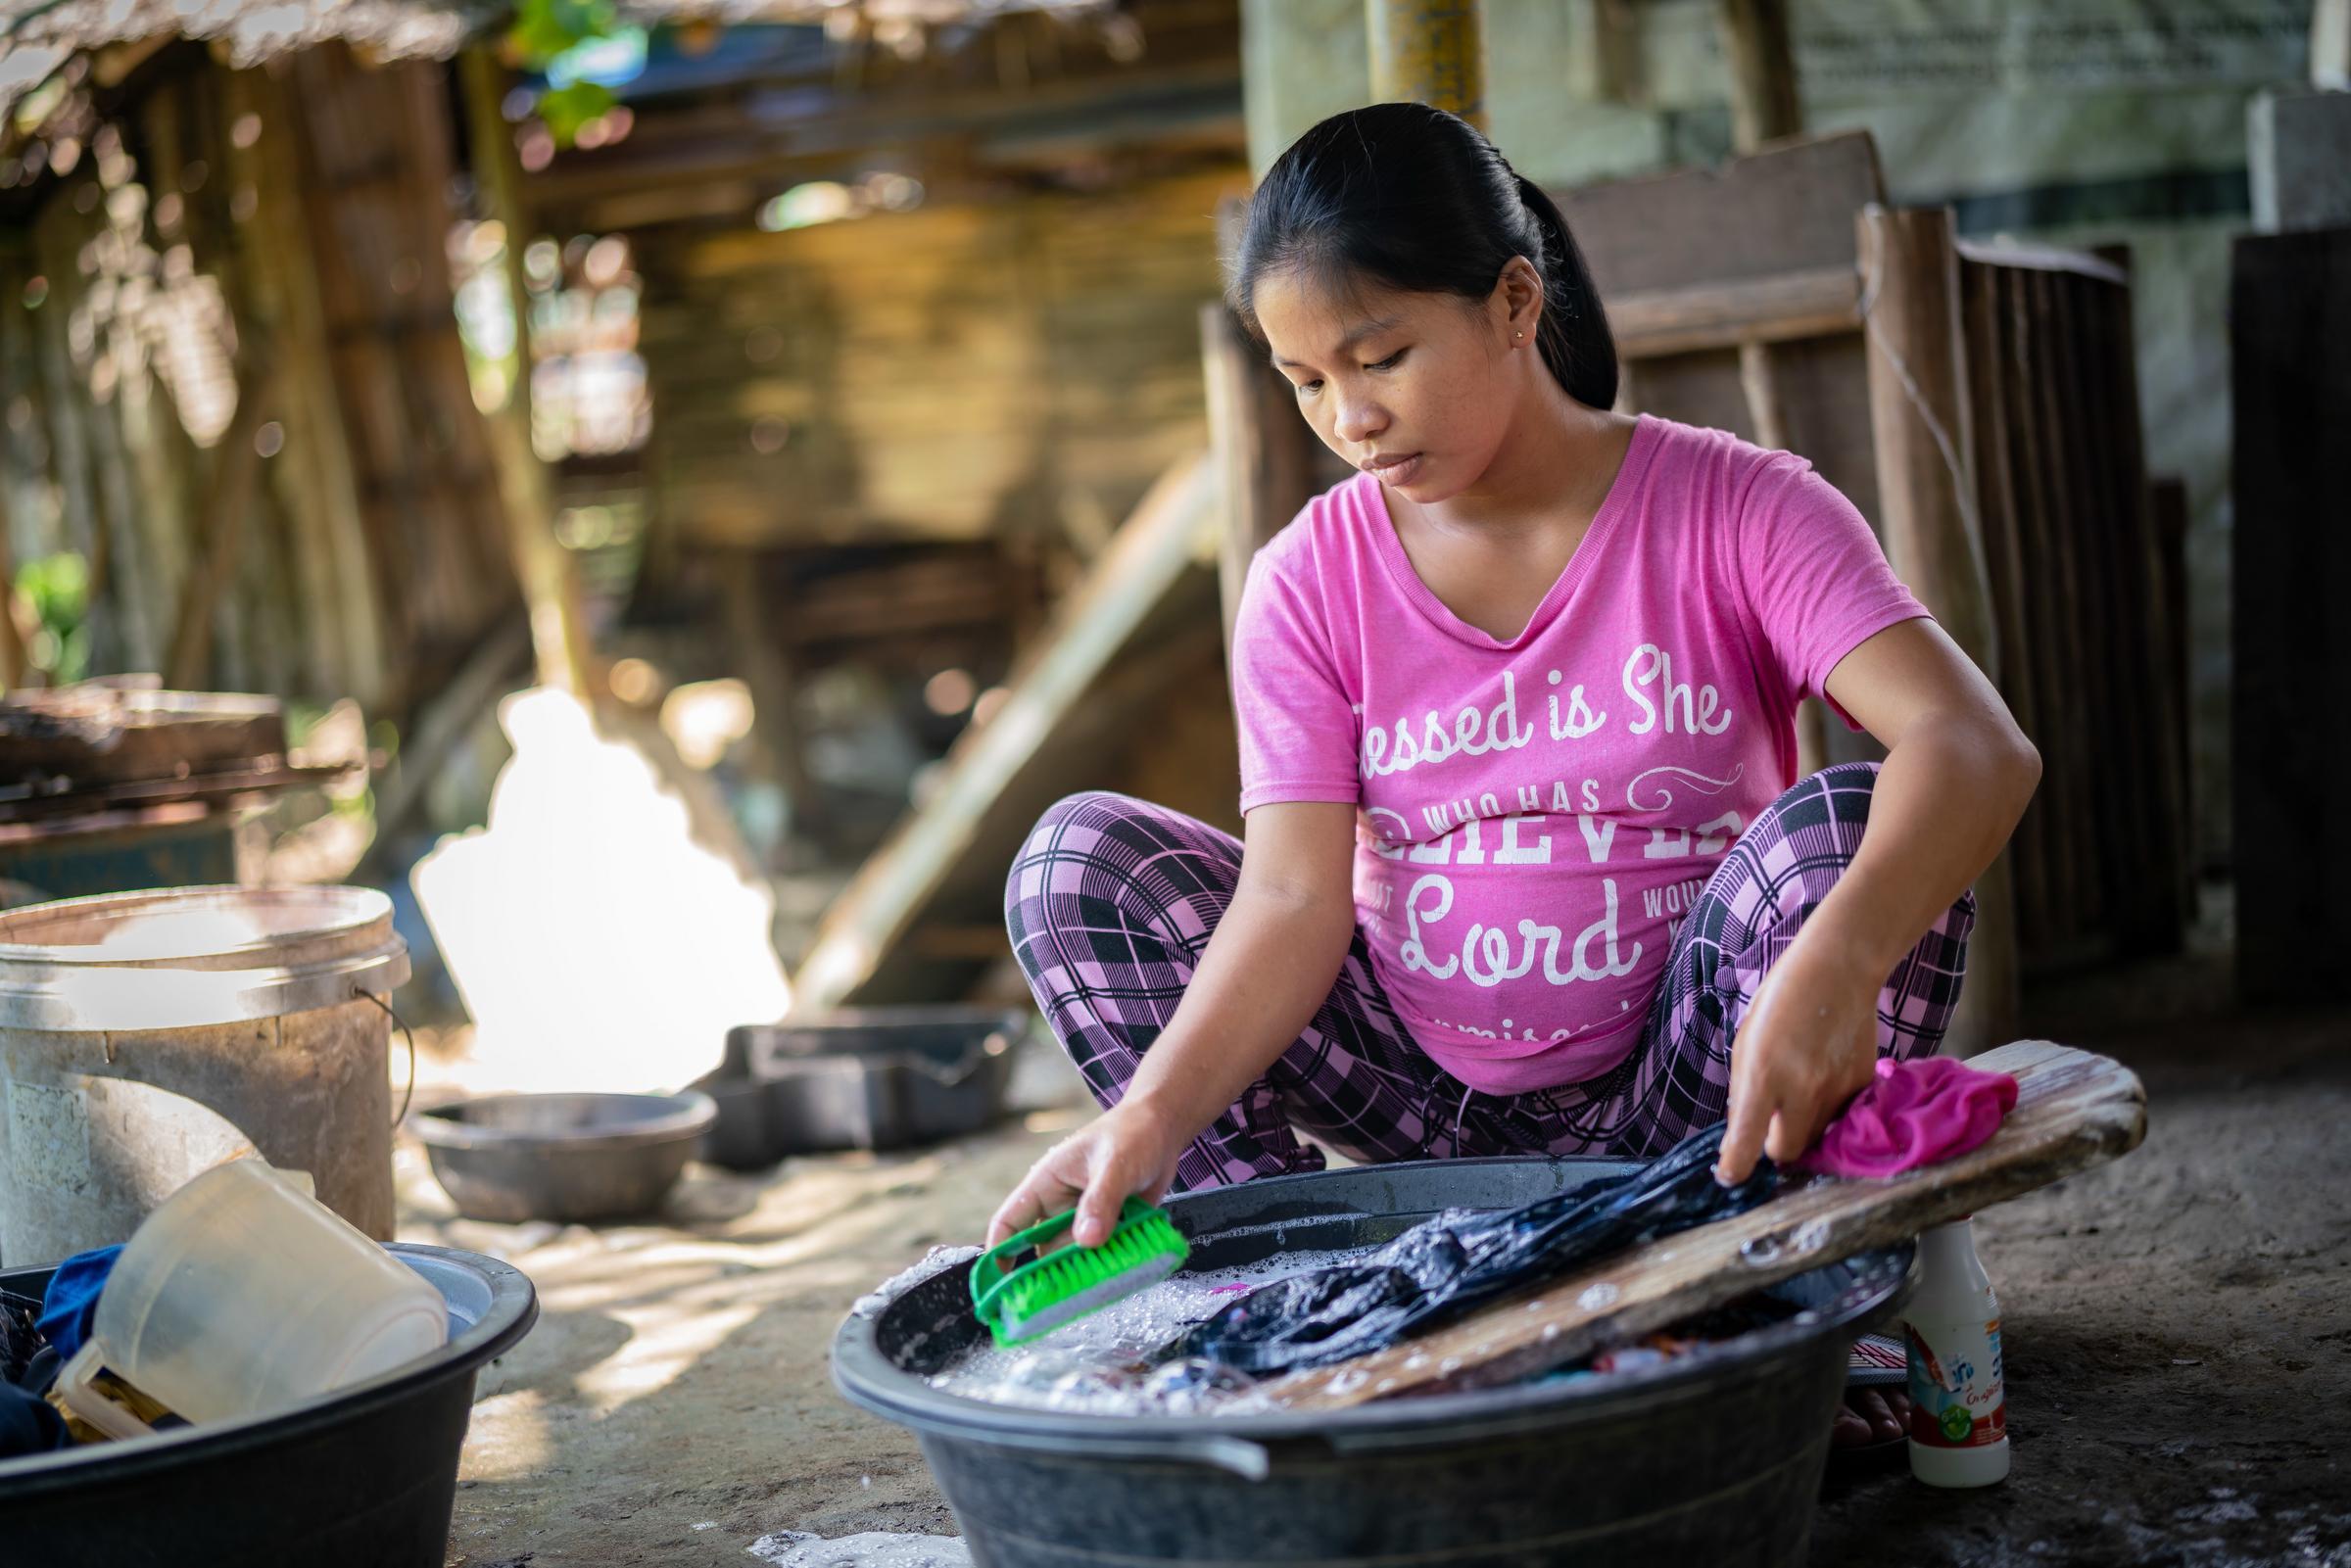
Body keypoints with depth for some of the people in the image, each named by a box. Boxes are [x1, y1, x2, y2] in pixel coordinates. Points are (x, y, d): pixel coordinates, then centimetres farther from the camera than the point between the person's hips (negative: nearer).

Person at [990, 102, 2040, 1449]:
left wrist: (1834, 967, -47)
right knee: (1081, 861, -10)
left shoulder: (1734, 508, -12)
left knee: (1846, 829, -30)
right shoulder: (1312, 582, -3)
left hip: (1681, 1095, -3)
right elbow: (1294, 897, -13)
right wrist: (1152, 1116, -32)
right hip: (1434, 1109, 3)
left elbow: (1979, 746, -27)